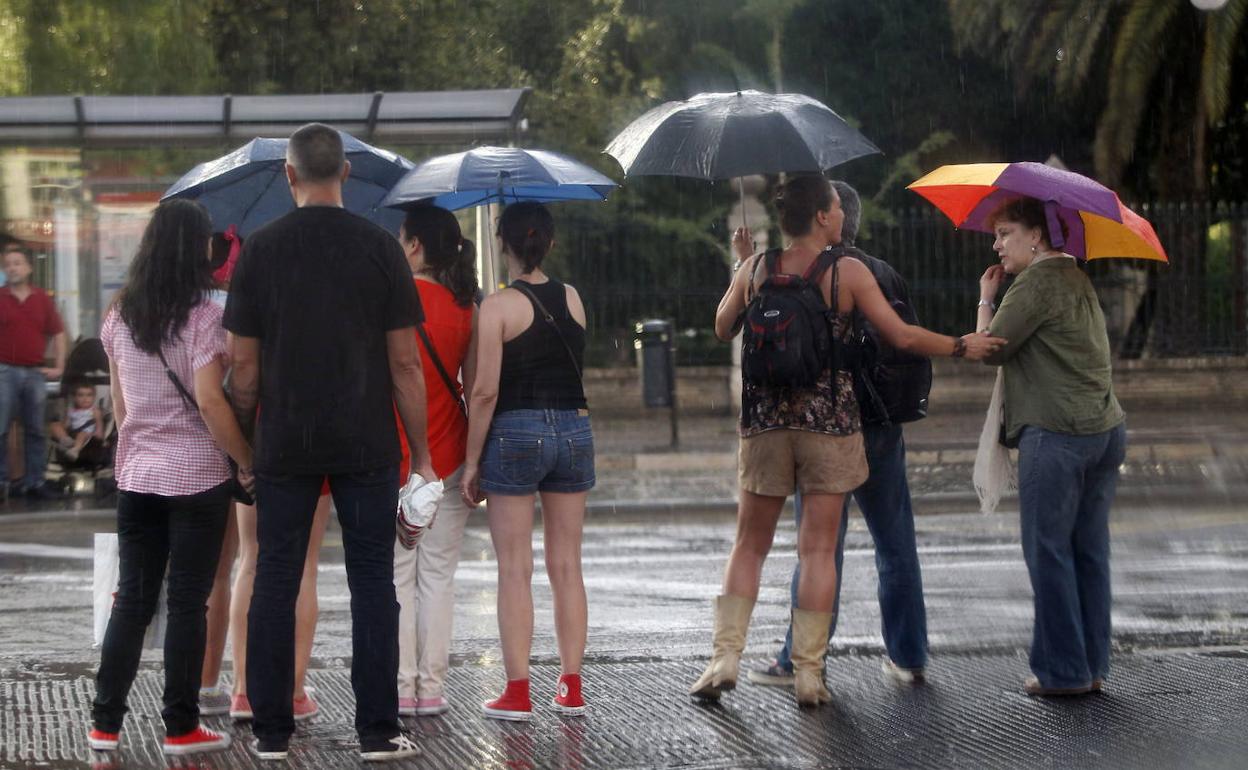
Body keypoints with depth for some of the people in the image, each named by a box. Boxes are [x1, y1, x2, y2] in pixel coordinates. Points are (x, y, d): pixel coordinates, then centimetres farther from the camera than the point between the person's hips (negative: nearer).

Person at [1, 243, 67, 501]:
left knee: (36, 430, 7)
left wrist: (59, 366, 9)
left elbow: (58, 332, 15)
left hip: (35, 372, 3)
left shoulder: (42, 299, 7)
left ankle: (35, 481, 14)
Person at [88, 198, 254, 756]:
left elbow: (118, 402, 13)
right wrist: (246, 461, -9)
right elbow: (209, 402, -17)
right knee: (187, 603, 2)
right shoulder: (202, 316, -12)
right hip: (196, 477, -5)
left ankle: (105, 722, 11)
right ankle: (181, 727, 6)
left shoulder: (120, 316, 5)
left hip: (136, 475, 5)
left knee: (132, 599, 11)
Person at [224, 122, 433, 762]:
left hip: (284, 445, 1)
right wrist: (421, 455, 3)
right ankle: (377, 732, 4)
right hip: (366, 446, -1)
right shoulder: (379, 248, -3)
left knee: (275, 583, 7)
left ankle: (271, 732, 10)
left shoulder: (260, 249, -1)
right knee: (372, 583, 5)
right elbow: (405, 363, -3)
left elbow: (244, 365, 0)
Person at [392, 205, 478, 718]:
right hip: (447, 454, 3)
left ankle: (399, 687, 2)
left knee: (394, 574, 4)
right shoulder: (465, 307, 2)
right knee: (438, 573, 8)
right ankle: (431, 687, 7)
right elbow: (475, 386, 2)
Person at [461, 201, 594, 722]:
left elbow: (486, 391, -12)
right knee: (566, 566, 9)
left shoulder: (498, 306, -9)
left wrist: (472, 462, -5)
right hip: (574, 429, 5)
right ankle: (571, 688, 11)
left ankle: (517, 693, 0)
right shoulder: (573, 298, 6)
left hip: (515, 434, -5)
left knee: (515, 570, 0)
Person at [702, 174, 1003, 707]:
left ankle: (725, 656, 0)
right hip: (829, 421, -2)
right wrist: (961, 347, 9)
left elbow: (722, 329, 14)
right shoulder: (848, 273, -8)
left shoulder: (755, 269, 0)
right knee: (819, 549, 3)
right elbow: (901, 337, -6)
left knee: (750, 544, 11)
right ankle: (808, 672, 2)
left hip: (765, 422, 3)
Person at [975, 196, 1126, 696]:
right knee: (1089, 550, 11)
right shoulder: (1077, 279, 19)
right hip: (1105, 429, 9)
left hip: (1056, 434, -9)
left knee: (1048, 551, -3)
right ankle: (1092, 666, 14)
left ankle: (1062, 670, -1)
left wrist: (986, 299, 6)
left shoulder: (1038, 280, -10)